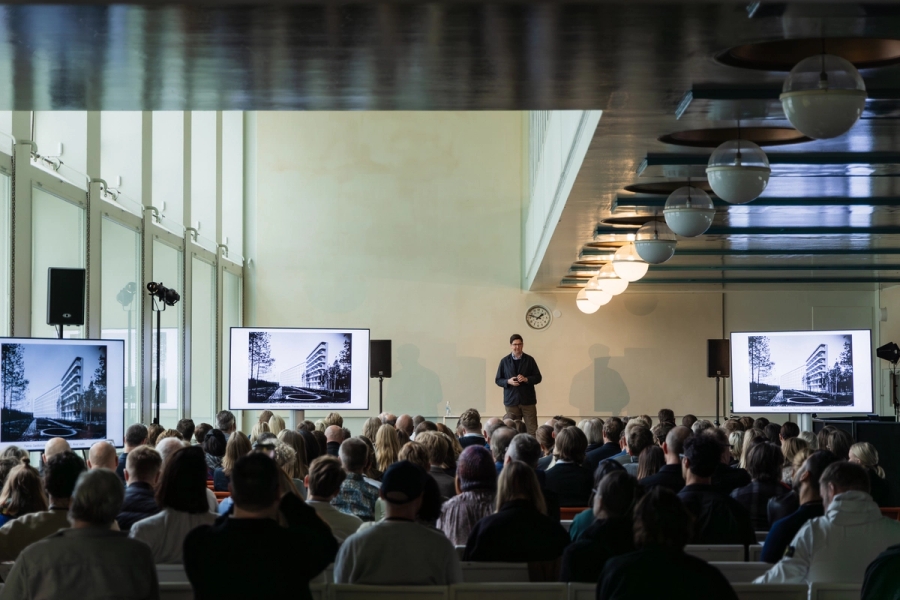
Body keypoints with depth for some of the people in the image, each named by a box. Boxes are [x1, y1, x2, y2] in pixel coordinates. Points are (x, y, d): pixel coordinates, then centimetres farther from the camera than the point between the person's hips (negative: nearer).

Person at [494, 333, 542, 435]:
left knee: (532, 429, -3)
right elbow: (498, 380, 7)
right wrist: (508, 381, -12)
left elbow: (538, 377, 6)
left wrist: (526, 379, -12)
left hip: (528, 400, 0)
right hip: (511, 401, 0)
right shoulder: (504, 361, 5)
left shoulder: (529, 360, 5)